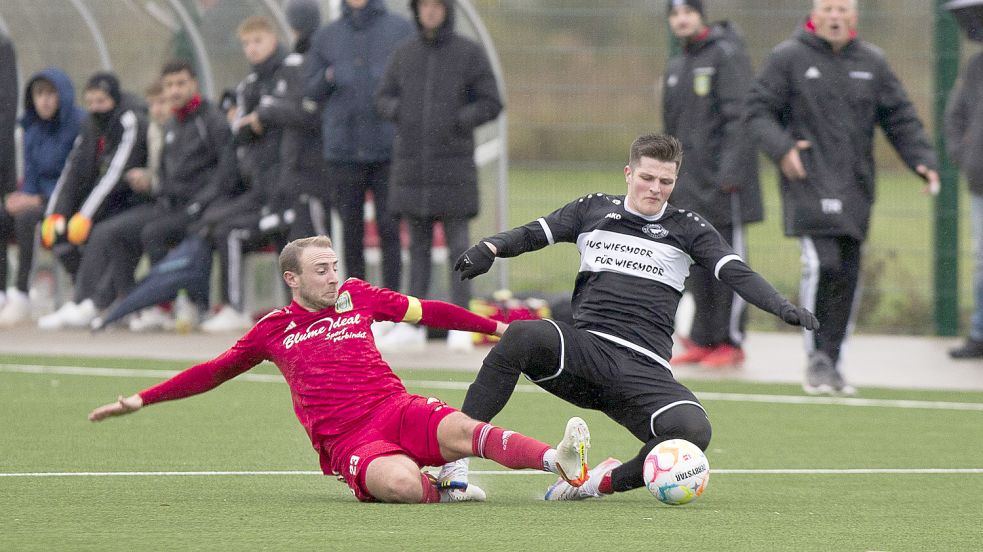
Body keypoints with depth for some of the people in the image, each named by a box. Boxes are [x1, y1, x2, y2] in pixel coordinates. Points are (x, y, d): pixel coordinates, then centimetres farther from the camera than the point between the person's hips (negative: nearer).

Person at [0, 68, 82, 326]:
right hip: (38, 200, 7)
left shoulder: (79, 125, -11)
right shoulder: (33, 129, 12)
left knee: (26, 218, -33)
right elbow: (31, 177, 15)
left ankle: (21, 296, -32)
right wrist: (23, 197, -8)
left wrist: (38, 201, -19)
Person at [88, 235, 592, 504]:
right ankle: (439, 491, -9)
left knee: (460, 430, -31)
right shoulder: (275, 330, 11)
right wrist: (142, 401, 14)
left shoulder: (357, 296, 16)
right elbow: (214, 372, 18)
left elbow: (428, 312, 25)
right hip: (347, 441, -2)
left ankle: (560, 460, -45)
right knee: (402, 484, -38)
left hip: (395, 408, 2)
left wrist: (497, 327, 25)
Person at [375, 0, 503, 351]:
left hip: (453, 161, -3)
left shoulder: (470, 54, -1)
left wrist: (458, 120, -16)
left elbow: (491, 104, 0)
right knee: (418, 244, 8)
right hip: (411, 164, 4)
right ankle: (413, 325, 11)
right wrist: (398, 111, -7)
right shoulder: (404, 55, 9)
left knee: (457, 243, -4)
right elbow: (383, 98, 15)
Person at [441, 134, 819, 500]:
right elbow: (531, 235, 13)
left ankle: (609, 480, -4)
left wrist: (781, 306, -14)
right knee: (523, 336, -34)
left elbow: (737, 274, 5)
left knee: (693, 431, -31)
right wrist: (490, 248, -10)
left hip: (646, 369, 0)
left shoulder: (688, 229, 15)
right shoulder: (593, 210, 17)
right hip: (586, 346, 0)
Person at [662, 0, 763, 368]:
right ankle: (703, 340, 13)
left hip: (722, 184, -8)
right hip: (689, 185, 8)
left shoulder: (727, 55, -7)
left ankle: (730, 342, -2)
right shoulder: (675, 68, 18)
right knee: (697, 267, 8)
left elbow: (739, 117, -14)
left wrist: (731, 171, -21)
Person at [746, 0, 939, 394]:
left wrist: (923, 161, 2)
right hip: (808, 182, -5)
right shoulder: (788, 58, 1)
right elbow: (759, 110, 1)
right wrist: (781, 147, -15)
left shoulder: (871, 63, 12)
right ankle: (817, 359, -10)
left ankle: (832, 363, 15)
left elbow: (900, 118, 15)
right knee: (822, 264, -19)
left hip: (855, 186, 5)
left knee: (848, 274, 5)